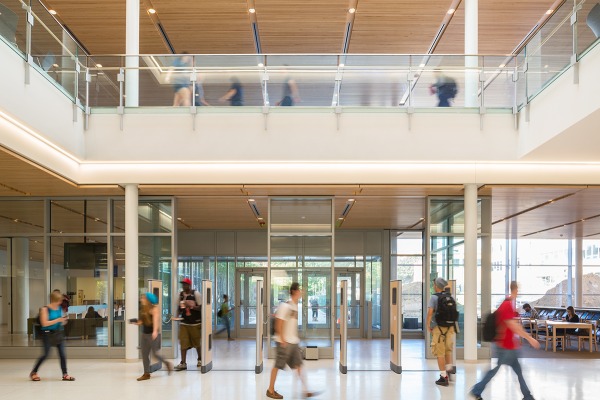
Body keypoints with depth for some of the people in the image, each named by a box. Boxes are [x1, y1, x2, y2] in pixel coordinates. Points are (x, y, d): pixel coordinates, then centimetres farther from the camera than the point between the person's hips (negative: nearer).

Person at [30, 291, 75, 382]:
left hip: (59, 333, 5)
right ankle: (33, 372, 15)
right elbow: (44, 323, -18)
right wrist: (58, 320, -22)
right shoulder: (45, 309, -10)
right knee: (45, 354, -2)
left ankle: (65, 374, 5)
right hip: (48, 334, -5)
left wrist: (64, 320, -6)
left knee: (62, 354, 0)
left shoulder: (59, 308, 7)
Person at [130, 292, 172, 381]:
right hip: (144, 333, 8)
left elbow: (156, 320, -23)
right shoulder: (143, 310, 12)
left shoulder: (154, 309, -11)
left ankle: (167, 364, 20)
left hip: (152, 334, -8)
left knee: (155, 353, -5)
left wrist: (155, 331, -35)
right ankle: (146, 374, 12)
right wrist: (136, 322, 1)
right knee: (144, 354, 6)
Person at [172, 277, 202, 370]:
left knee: (197, 342, 8)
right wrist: (177, 315, 3)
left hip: (195, 323, -4)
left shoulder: (196, 294, -7)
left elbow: (201, 308, -7)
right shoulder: (180, 294, 8)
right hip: (184, 323, 4)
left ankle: (200, 359, 28)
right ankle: (183, 363, -2)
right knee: (183, 343, -4)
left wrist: (192, 306, -23)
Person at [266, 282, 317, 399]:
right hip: (284, 342, -8)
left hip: (293, 342, 8)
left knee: (299, 365, 4)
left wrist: (296, 338, 18)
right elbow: (279, 324, -17)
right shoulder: (285, 306, -15)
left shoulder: (295, 306, 11)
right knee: (278, 365, 2)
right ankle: (270, 390, 14)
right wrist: (283, 340, -19)